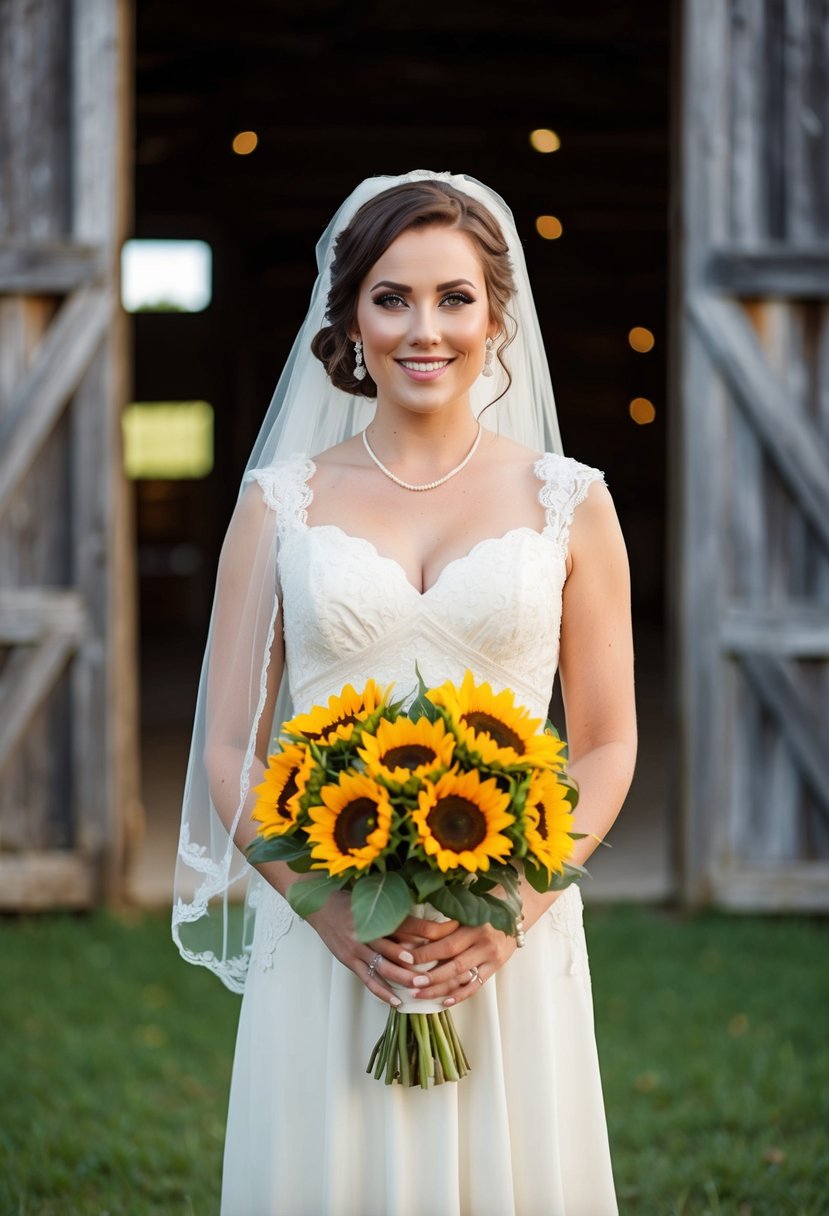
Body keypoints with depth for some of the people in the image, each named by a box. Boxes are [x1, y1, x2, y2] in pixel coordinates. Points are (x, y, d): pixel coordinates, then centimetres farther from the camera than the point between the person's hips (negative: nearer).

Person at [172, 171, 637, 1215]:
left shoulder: (567, 503, 5)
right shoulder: (281, 501, 6)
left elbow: (607, 746, 7)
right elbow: (227, 748, 4)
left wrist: (517, 906, -10)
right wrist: (329, 906, -11)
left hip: (514, 951, 0)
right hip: (321, 947, 0)